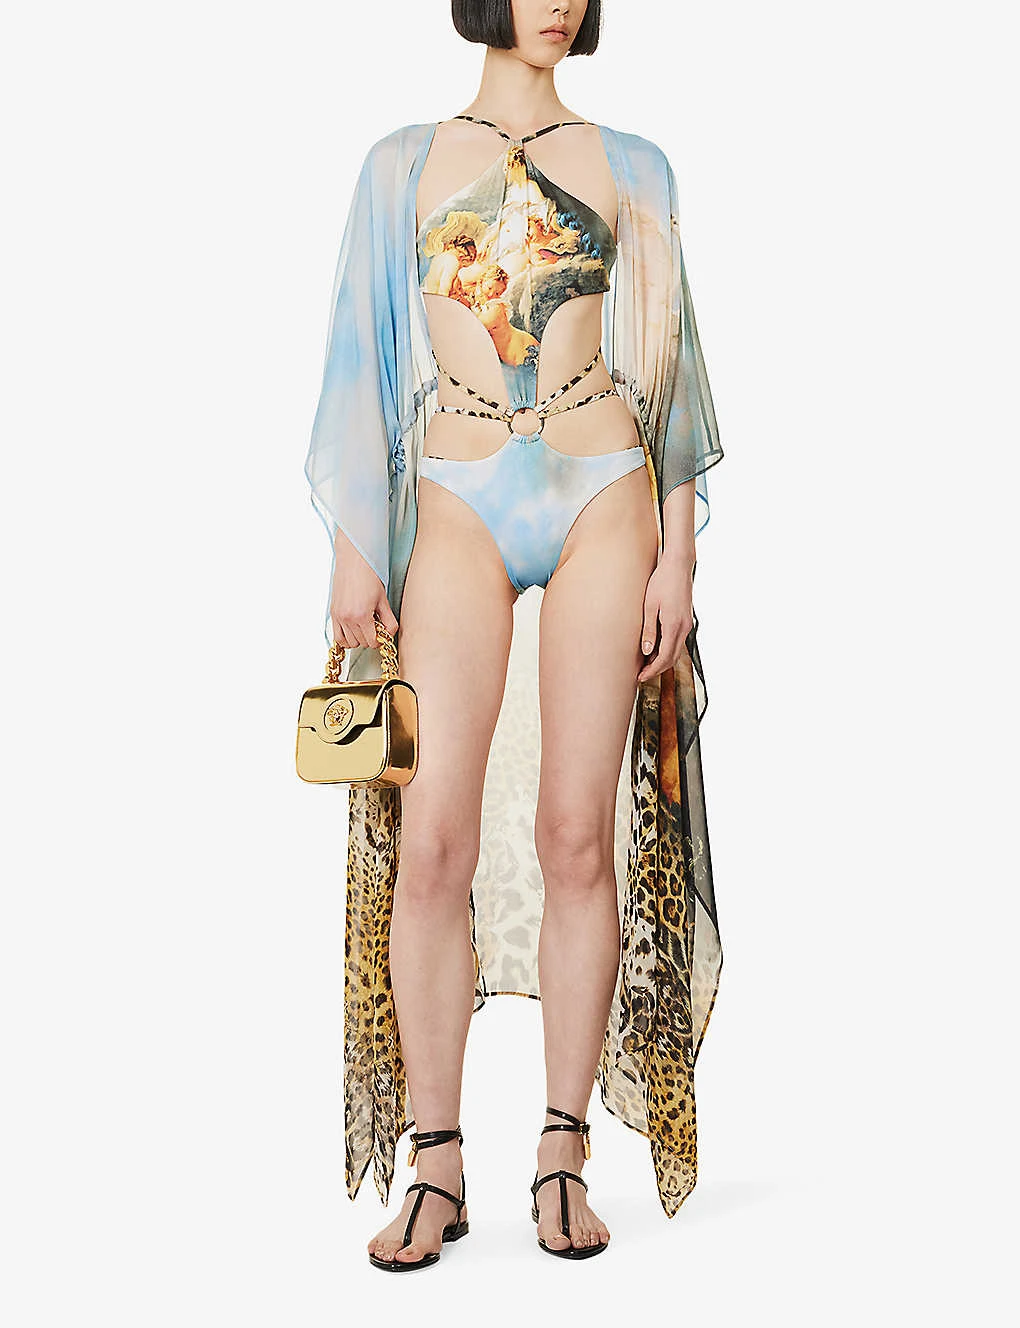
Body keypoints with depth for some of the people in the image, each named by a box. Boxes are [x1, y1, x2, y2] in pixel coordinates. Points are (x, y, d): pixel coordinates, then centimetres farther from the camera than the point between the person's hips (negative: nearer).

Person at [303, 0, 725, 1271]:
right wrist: (352, 546, 1)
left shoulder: (630, 166, 14)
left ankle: (565, 1153, 9)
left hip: (602, 498, 0)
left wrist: (678, 549, 3)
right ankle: (436, 1169, 2)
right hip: (460, 507, 0)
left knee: (580, 833, -3)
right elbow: (364, 359, 10)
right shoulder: (403, 164, 14)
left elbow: (667, 368, 11)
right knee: (434, 836, -9)